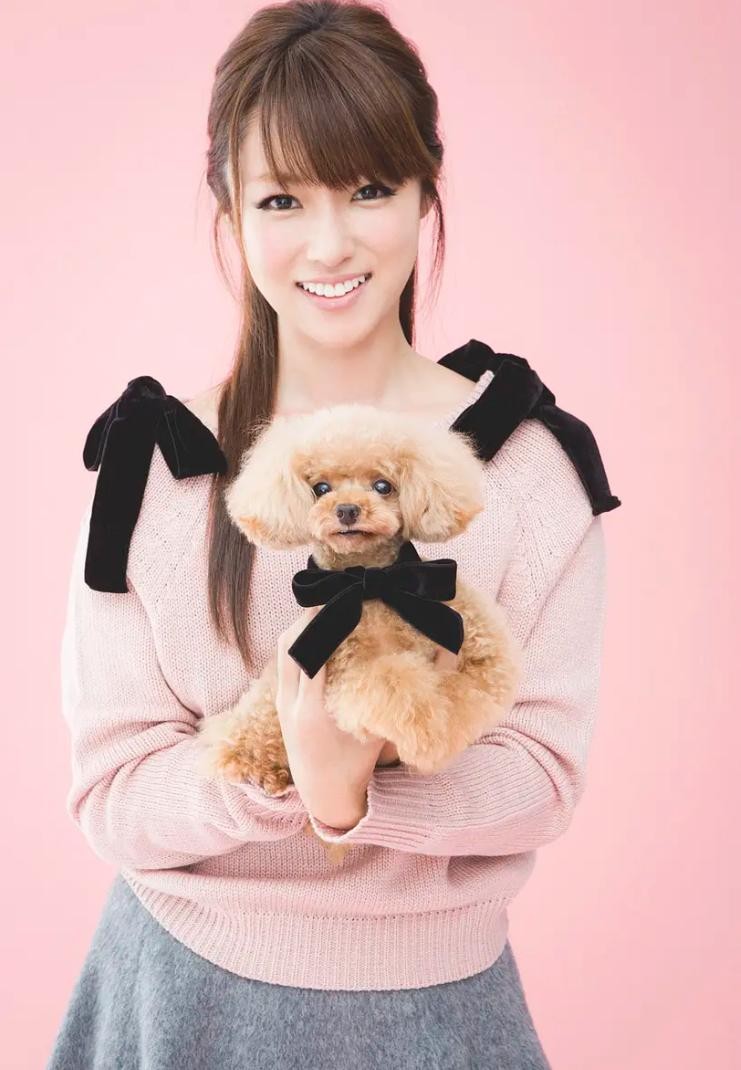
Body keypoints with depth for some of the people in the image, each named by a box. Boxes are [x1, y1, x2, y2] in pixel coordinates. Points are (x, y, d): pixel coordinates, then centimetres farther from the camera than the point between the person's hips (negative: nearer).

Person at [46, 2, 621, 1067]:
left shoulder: (528, 459, -11)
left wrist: (353, 794, -28)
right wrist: (281, 767, -30)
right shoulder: (152, 463, -11)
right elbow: (110, 792, -12)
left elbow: (544, 768, -12)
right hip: (185, 982, 1)